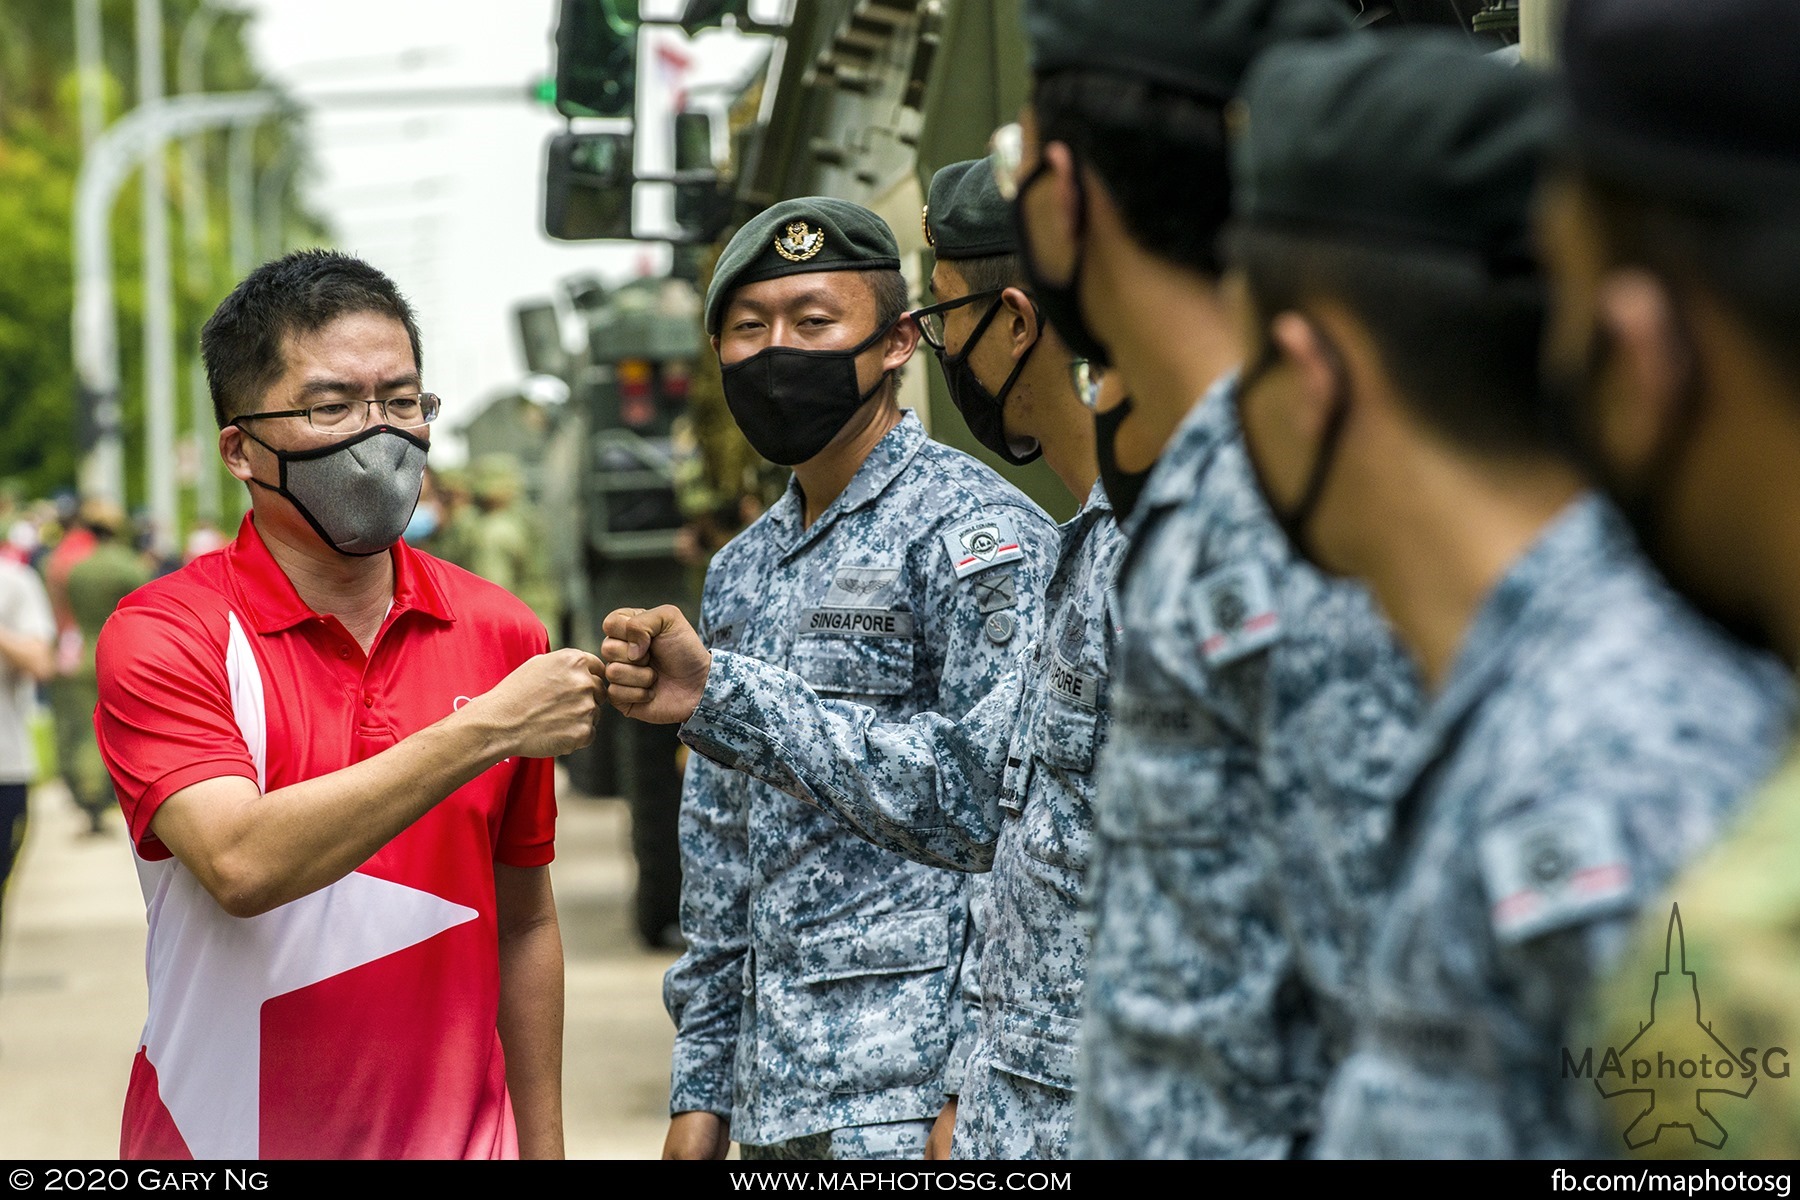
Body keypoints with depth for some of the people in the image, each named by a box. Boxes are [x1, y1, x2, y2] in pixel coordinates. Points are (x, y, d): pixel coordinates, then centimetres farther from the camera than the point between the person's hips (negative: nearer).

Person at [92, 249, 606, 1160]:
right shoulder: (164, 638, -10)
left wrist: (542, 1145, 7)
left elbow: (524, 924, 9)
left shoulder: (499, 634, 2)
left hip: (460, 1135, 3)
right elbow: (240, 863, -26)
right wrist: (485, 733, -27)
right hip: (227, 1135, -3)